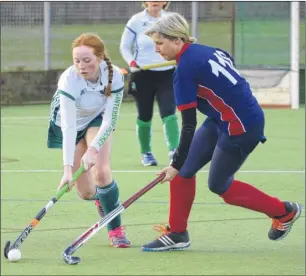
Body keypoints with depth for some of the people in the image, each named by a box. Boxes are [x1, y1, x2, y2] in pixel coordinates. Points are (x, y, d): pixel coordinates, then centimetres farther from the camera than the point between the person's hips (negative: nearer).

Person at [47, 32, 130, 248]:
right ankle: (102, 199, 39)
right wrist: (68, 167, -46)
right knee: (86, 192, 0)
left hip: (97, 120, 1)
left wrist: (93, 149, -42)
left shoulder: (114, 76, -30)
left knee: (101, 172, -24)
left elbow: (110, 121, -28)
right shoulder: (68, 80, -36)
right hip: (69, 123, 0)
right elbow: (69, 127, -39)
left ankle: (116, 229, -7)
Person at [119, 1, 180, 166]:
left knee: (169, 113, -14)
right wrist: (132, 62, -13)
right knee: (145, 116, 7)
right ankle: (146, 153, 23)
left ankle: (174, 151, -22)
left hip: (166, 74, 1)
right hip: (143, 75, -1)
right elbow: (124, 46, 4)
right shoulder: (136, 21, -3)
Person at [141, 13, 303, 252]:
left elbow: (189, 127, -22)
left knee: (219, 185, 8)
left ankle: (284, 212, 22)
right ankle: (177, 234, 16)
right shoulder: (205, 51, 1)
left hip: (241, 127, -9)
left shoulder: (185, 70, -23)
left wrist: (176, 165, -15)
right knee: (184, 170, 7)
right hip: (221, 120, 9)